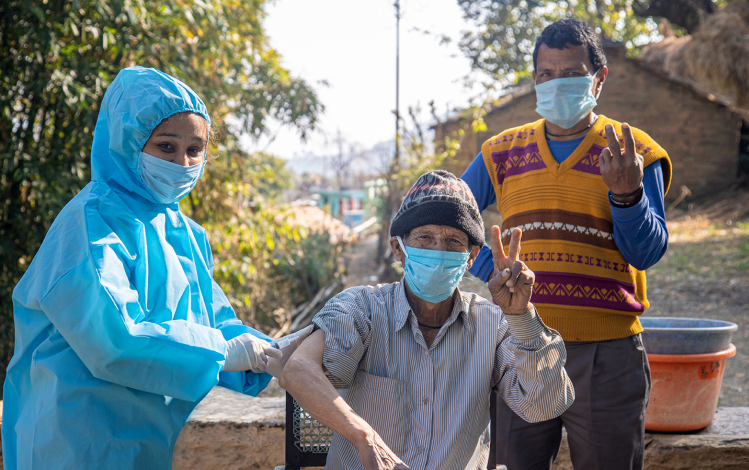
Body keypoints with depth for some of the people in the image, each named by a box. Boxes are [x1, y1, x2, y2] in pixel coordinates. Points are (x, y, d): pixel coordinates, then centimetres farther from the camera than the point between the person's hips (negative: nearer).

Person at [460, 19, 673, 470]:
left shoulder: (634, 151, 3)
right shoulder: (503, 152, 10)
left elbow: (647, 252, -6)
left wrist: (627, 192, -23)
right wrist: (494, 270, 2)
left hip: (606, 353, -2)